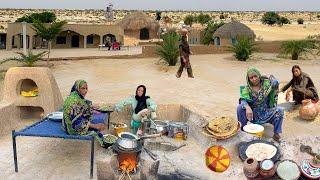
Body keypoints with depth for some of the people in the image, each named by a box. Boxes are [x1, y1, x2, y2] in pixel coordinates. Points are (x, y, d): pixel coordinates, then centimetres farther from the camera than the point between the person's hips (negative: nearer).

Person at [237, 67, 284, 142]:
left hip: (266, 113, 2)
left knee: (279, 111, -18)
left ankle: (276, 133, -6)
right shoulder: (247, 89, -6)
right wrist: (247, 107, -40)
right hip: (253, 114, -1)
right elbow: (243, 100, -22)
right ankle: (243, 129, -8)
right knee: (240, 108, -26)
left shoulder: (266, 83, -1)